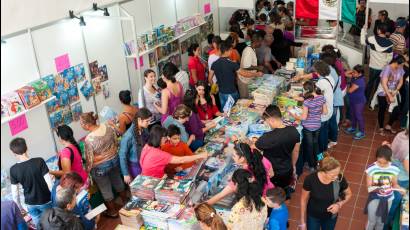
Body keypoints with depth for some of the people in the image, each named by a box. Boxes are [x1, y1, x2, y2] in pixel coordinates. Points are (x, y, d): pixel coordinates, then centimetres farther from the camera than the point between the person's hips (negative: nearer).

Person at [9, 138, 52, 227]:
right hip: (45, 201, -2)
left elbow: (15, 193, -5)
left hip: (30, 204, 2)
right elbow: (50, 184, -20)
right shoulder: (39, 161, -22)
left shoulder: (13, 170, -13)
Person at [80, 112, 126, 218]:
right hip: (114, 160, 6)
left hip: (100, 167, -6)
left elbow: (90, 159, -21)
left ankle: (113, 211, 37)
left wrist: (87, 171, -5)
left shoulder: (89, 139, -31)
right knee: (118, 182, 28)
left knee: (105, 190, 18)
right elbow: (116, 142, -1)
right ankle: (126, 202, 49)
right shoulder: (107, 127, -15)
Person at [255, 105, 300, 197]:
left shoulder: (268, 137, -33)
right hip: (288, 171, 5)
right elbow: (296, 151, 2)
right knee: (284, 195, 27)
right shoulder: (294, 131, -14)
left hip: (272, 174, -5)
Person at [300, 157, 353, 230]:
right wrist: (303, 221, -6)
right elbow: (304, 200, -15)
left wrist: (339, 204, -24)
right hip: (313, 216, -2)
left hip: (331, 216, 2)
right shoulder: (310, 179, -31)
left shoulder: (340, 179, -27)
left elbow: (349, 194, -5)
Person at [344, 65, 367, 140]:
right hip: (353, 100, 9)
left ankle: (361, 132, 18)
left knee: (359, 116, 4)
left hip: (359, 102, -9)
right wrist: (352, 71, -9)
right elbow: (346, 74, 7)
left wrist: (347, 88, -6)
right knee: (352, 115, 23)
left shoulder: (360, 81, -31)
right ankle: (353, 128, 41)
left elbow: (350, 90, -29)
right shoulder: (355, 77, -4)